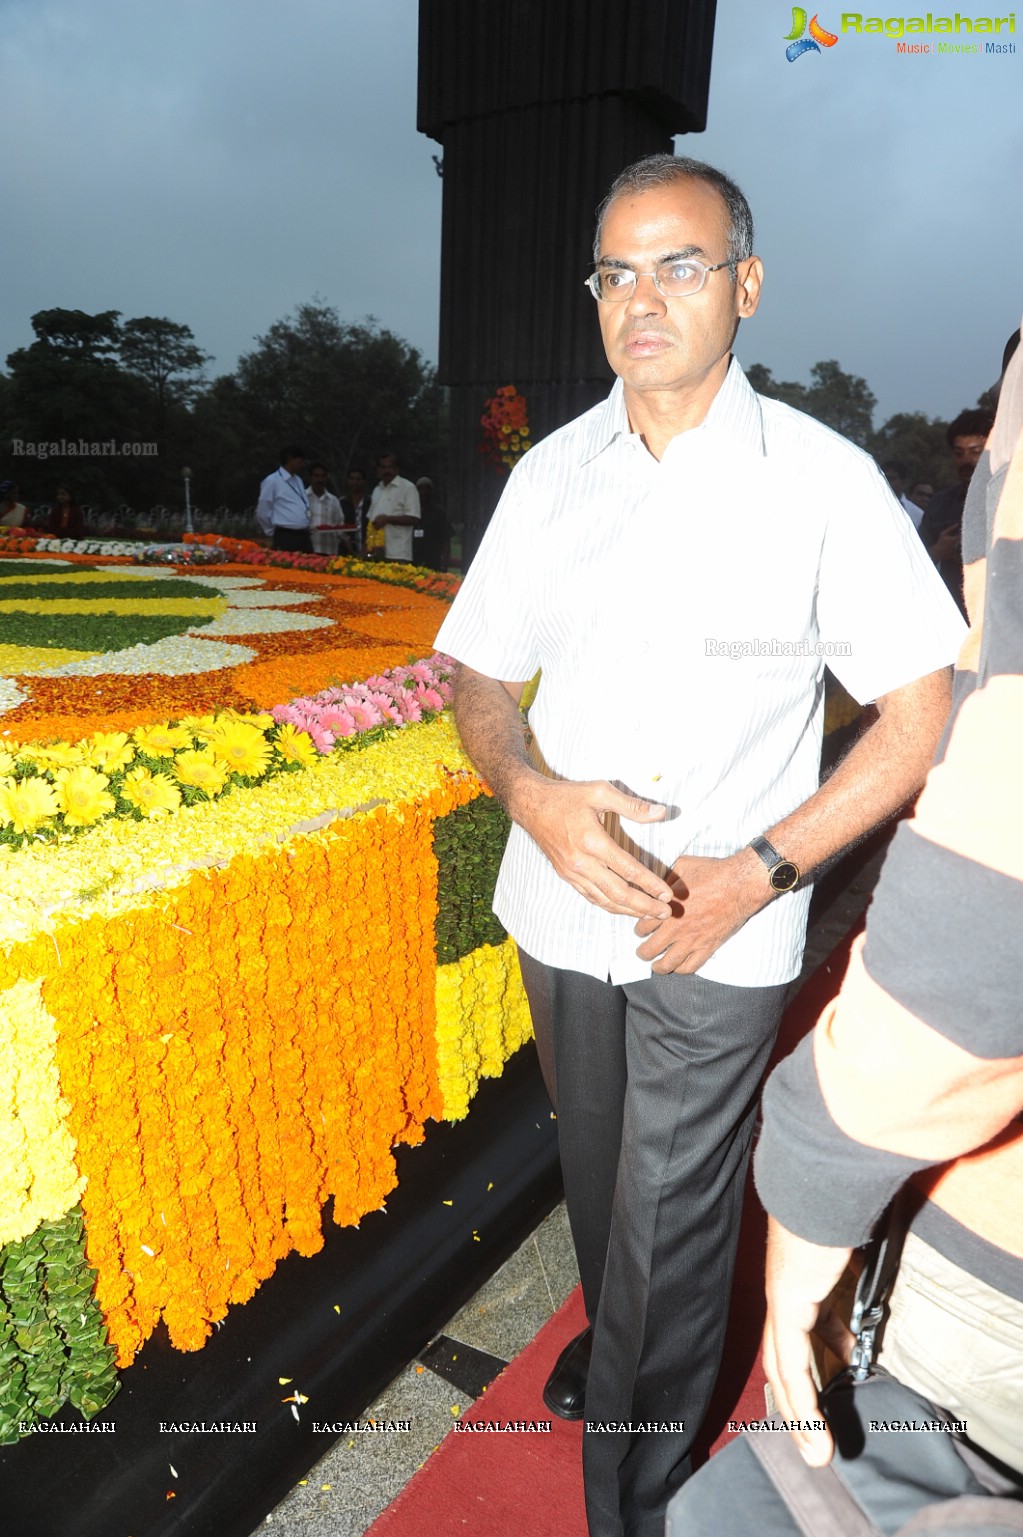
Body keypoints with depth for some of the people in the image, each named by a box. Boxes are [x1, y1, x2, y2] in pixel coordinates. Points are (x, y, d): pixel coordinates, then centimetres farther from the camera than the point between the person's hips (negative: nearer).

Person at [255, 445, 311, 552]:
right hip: (285, 539, -7)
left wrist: (303, 531, 17)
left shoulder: (298, 480, 17)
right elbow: (262, 514, -3)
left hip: (304, 538, 7)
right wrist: (275, 535, 6)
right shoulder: (272, 481, -7)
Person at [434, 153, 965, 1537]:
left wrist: (761, 871, -18)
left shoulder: (823, 481, -9)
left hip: (719, 939, -4)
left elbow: (924, 713, -8)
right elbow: (479, 677, 5)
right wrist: (535, 795, -16)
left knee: (669, 1228, 8)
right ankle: (615, 1341, 55)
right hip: (562, 912, 4)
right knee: (597, 1176, 25)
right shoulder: (550, 474, 2)